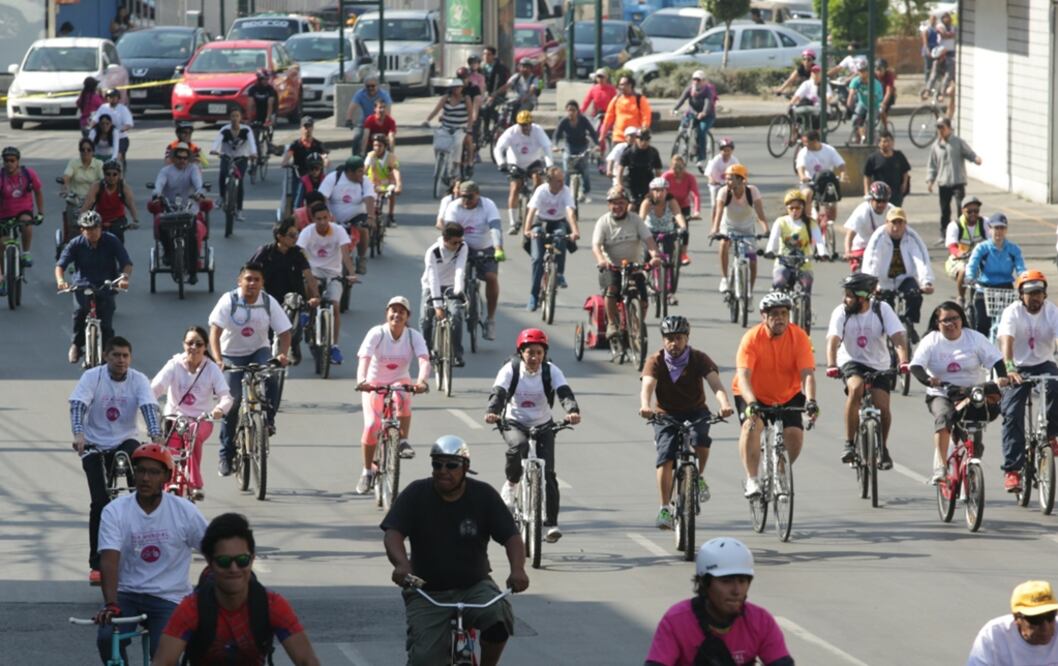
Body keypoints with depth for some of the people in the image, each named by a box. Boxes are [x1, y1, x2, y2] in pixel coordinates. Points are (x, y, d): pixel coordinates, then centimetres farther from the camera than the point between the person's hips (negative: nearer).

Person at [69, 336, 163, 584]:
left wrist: (156, 437, -39)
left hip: (125, 441, 1)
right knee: (100, 502, -9)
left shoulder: (138, 380, -8)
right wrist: (78, 434, -42)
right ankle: (96, 564, -1)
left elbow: (149, 408, -21)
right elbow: (78, 405, -24)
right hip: (94, 445, -1)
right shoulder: (92, 377, -12)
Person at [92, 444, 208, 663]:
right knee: (107, 638, -28)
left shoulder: (184, 511, -4)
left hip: (169, 599, 0)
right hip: (127, 595, 0)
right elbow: (109, 560, -18)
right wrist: (111, 604, -32)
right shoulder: (115, 511, -7)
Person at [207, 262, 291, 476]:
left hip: (258, 352, 1)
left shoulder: (269, 303, -10)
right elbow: (215, 331, -24)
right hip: (232, 355, -1)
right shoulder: (229, 301, -17)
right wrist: (217, 360, -38)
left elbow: (284, 332, -8)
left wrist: (282, 354, -28)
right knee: (232, 402, -9)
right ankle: (226, 455, 2)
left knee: (270, 377, -32)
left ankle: (269, 419, -10)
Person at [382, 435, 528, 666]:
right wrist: (401, 564, -38)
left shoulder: (484, 495, -3)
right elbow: (393, 534, -15)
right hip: (427, 593, 0)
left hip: (473, 587, 0)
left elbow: (511, 536, -8)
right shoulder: (415, 494, -5)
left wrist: (518, 569, -30)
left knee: (499, 614, -31)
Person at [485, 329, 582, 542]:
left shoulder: (551, 371, -11)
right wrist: (492, 412, -49)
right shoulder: (511, 370, -14)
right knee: (519, 445, -36)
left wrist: (573, 411, -48)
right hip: (514, 423, -1)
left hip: (542, 425, 1)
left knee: (548, 472, -11)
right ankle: (511, 485, -11)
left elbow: (564, 392, -26)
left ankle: (551, 523, -5)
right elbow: (498, 392, -27)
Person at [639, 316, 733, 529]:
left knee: (701, 437, -32)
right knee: (665, 456, -21)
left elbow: (715, 383, -24)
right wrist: (645, 406, -49)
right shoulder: (655, 362, -10)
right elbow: (647, 385, -26)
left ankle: (700, 477, -5)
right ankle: (665, 508, -16)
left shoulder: (699, 359, -10)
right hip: (666, 415, 0)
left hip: (695, 412, 0)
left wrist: (725, 404, -45)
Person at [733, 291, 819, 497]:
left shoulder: (799, 337, -17)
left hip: (788, 396, 2)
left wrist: (810, 401, -41)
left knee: (795, 435, -16)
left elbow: (807, 373, -23)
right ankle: (752, 479, -23)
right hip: (754, 396, -2)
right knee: (751, 424, -30)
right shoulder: (752, 338, -22)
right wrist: (751, 403, -47)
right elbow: (743, 376, -30)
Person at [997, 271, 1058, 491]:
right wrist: (1009, 368, -46)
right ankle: (1012, 469, -9)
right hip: (1018, 368, -1)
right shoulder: (1012, 312, -12)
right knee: (1012, 414, -14)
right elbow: (1006, 341, -27)